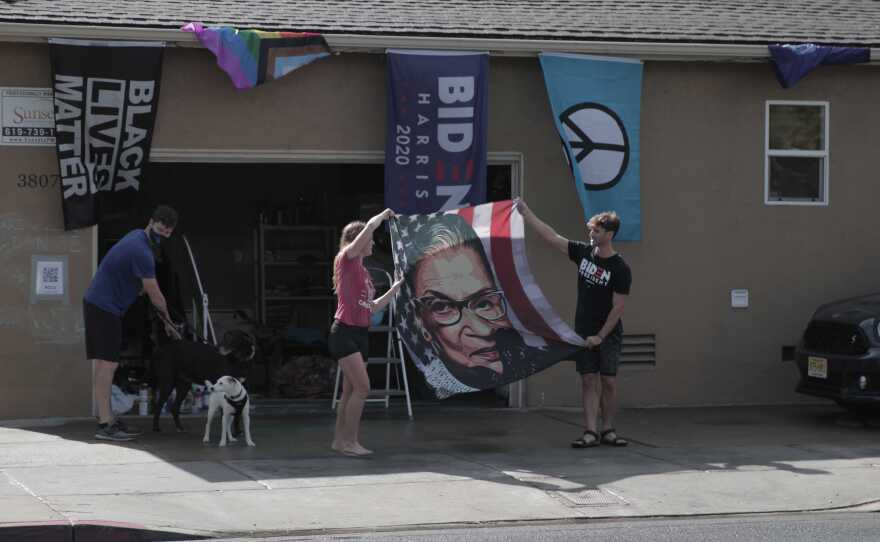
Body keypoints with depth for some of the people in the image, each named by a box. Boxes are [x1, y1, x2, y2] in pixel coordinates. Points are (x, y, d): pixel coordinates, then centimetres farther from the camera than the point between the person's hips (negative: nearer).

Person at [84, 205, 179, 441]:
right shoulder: (141, 251, -21)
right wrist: (168, 322, -1)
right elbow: (156, 296, -15)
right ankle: (104, 425, -17)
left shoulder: (137, 236, 11)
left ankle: (108, 420, 13)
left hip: (98, 305, 10)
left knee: (106, 365, 10)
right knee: (106, 364, -13)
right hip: (104, 308, -10)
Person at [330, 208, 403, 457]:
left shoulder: (363, 272, 18)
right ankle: (350, 441, -10)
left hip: (361, 333, 9)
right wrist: (385, 215, 2)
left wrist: (395, 288, 20)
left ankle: (340, 440, 17)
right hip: (344, 332, -9)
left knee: (351, 390, 10)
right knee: (362, 387, -14)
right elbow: (370, 226, -14)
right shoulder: (346, 260, -6)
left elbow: (373, 307, 22)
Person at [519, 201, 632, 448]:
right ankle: (591, 432, -2)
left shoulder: (620, 269, -13)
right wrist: (525, 212, -1)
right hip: (584, 332, 3)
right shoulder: (584, 252, 0)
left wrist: (600, 336, -15)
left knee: (609, 381, -1)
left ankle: (608, 430, 12)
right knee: (588, 380, 0)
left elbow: (618, 307, -13)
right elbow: (551, 237, 2)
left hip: (609, 334, -3)